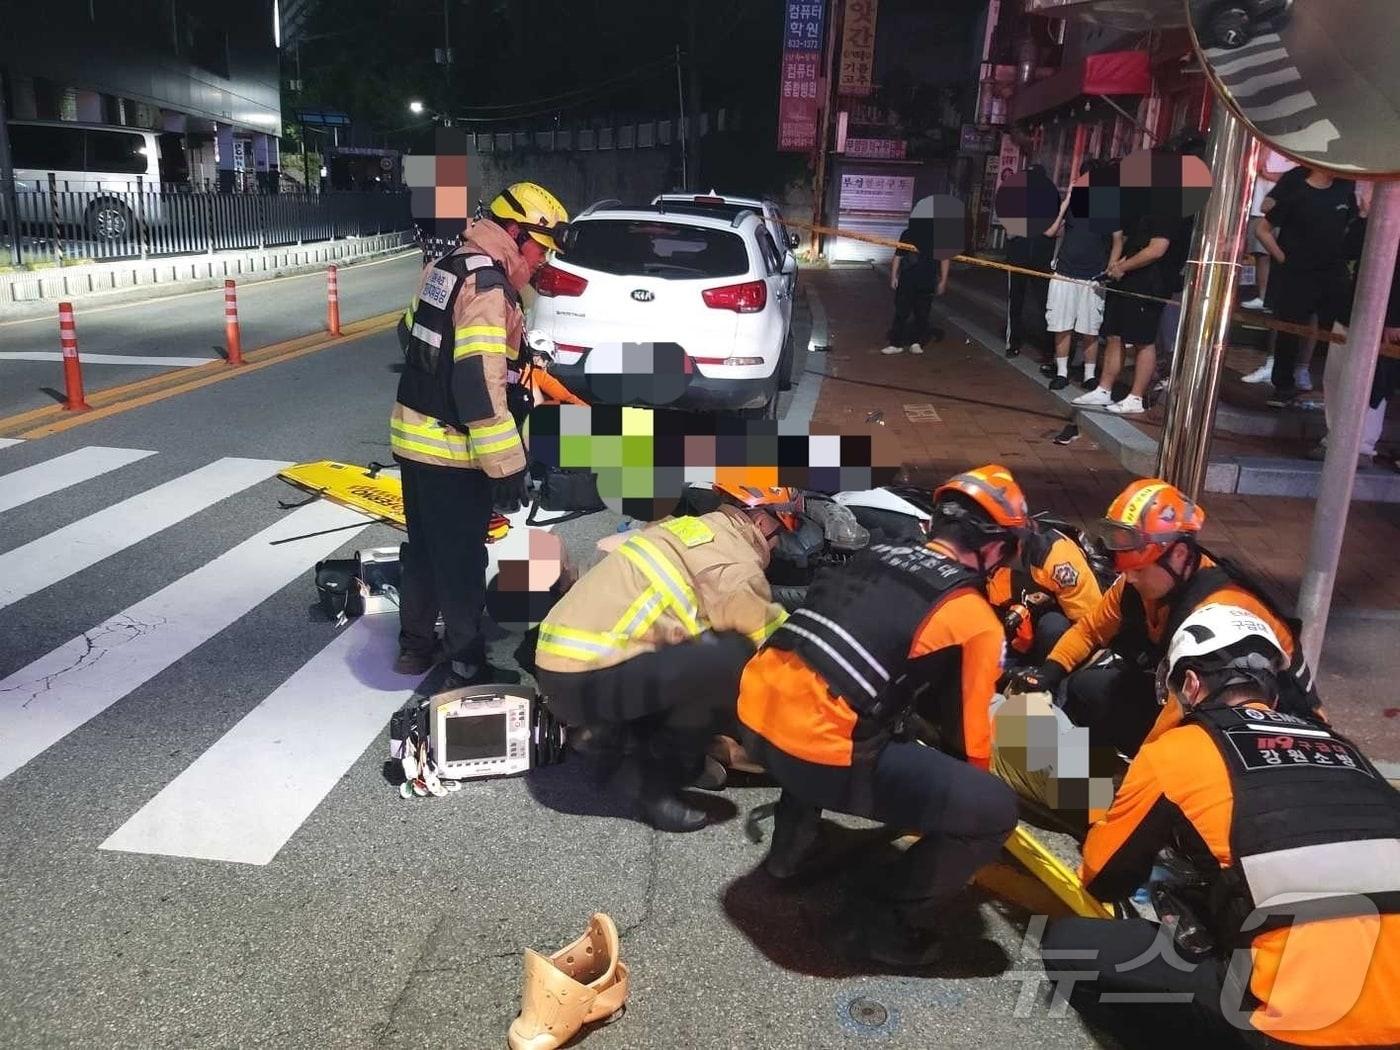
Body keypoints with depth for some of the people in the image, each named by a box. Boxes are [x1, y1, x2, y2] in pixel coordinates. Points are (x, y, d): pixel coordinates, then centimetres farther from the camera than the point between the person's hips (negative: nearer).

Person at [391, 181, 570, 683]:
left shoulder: (446, 265, 9)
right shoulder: (488, 285, -20)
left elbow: (410, 335, 22)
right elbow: (479, 384, -27)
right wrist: (506, 467, -25)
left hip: (412, 434, 9)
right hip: (452, 450, -9)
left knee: (423, 547, 21)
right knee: (461, 561, 4)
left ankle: (414, 646, 34)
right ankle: (467, 665, 17)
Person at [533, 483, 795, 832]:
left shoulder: (692, 529, 20)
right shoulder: (730, 553, -9)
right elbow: (766, 631, -13)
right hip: (586, 680, -10)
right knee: (737, 657, -17)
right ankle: (658, 779, -4)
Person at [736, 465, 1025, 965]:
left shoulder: (872, 557, 19)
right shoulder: (975, 619, 0)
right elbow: (967, 732, 8)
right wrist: (970, 789, 30)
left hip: (756, 716, 8)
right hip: (820, 753, -8)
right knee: (995, 810, 2)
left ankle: (793, 844, 40)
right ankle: (894, 924, 14)